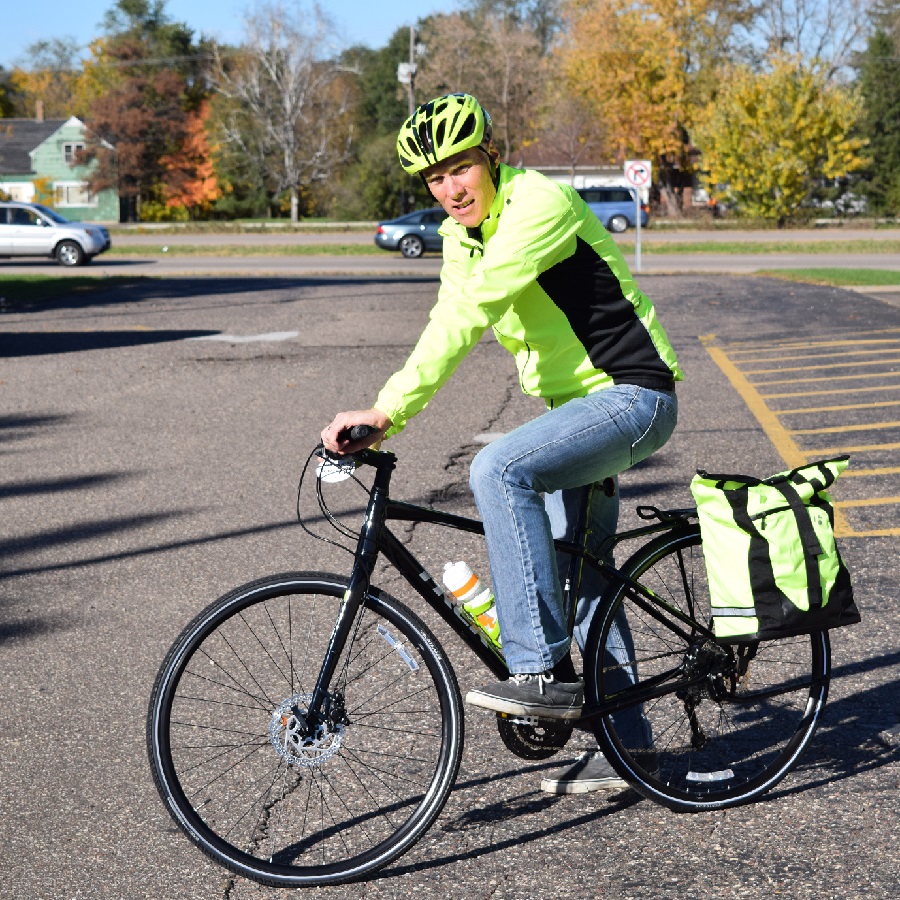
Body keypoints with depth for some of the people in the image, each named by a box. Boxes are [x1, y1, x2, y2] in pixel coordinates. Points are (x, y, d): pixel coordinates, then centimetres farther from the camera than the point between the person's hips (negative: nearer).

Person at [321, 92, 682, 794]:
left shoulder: (539, 203, -21)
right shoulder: (461, 235, 7)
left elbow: (467, 314, -31)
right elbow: (447, 327, 6)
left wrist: (386, 409, -36)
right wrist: (388, 421, -8)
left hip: (633, 395, -10)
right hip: (580, 403, 10)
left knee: (498, 469, -30)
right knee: (579, 574, 13)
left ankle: (545, 673, -25)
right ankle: (628, 745, 25)